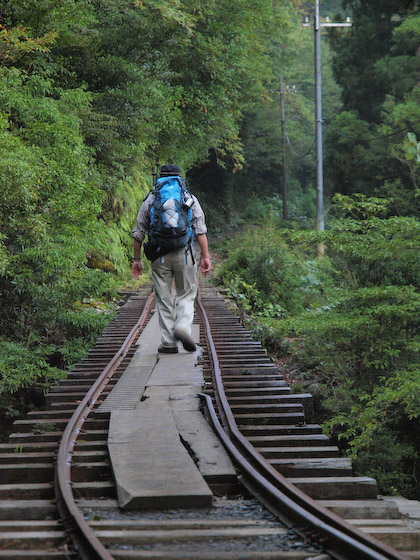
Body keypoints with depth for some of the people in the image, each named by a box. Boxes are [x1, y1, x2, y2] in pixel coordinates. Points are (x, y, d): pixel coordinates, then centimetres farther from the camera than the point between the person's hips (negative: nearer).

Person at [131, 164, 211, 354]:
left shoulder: (150, 200, 9)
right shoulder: (190, 199, 7)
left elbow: (139, 233, 8)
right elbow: (200, 230, -1)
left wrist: (137, 259, 14)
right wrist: (206, 256, -2)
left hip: (159, 256, 0)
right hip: (184, 253, 0)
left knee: (164, 299, 6)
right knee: (186, 295, 12)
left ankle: (169, 343, 5)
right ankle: (183, 327, -14)